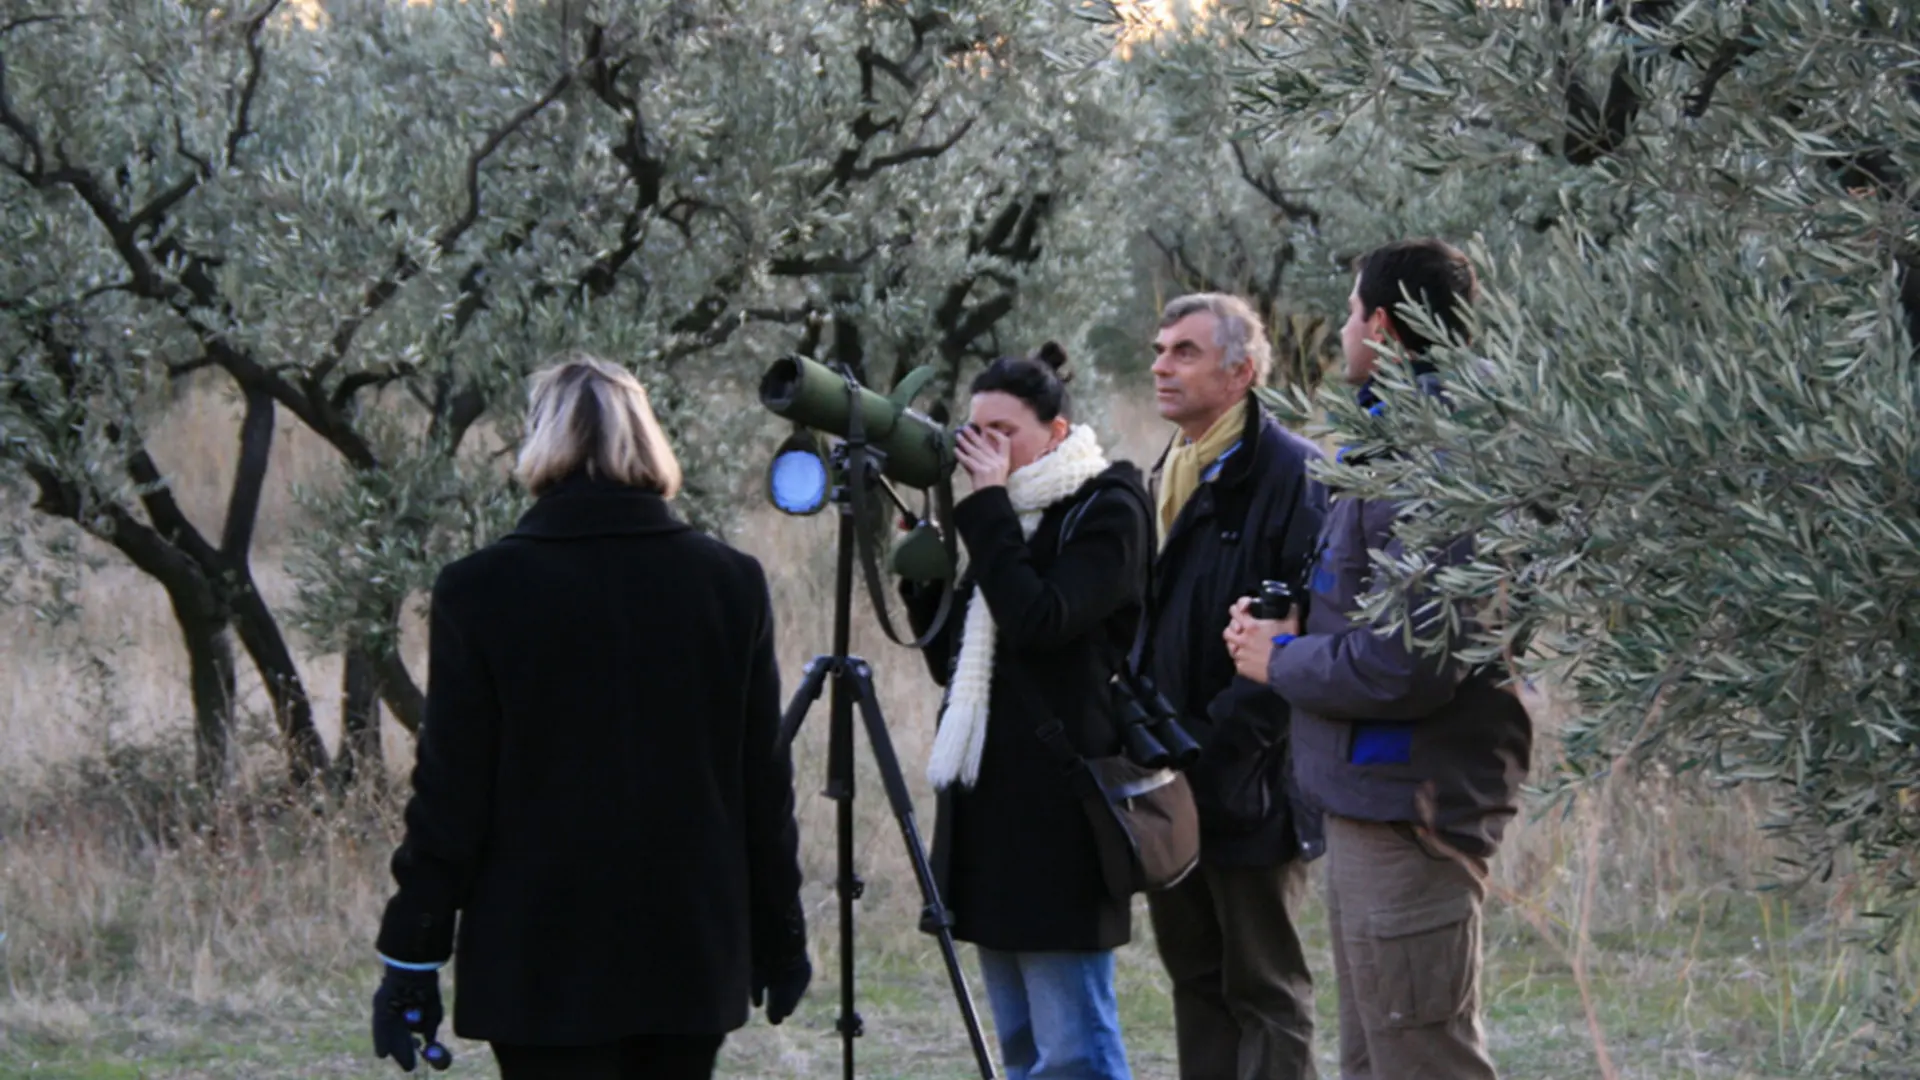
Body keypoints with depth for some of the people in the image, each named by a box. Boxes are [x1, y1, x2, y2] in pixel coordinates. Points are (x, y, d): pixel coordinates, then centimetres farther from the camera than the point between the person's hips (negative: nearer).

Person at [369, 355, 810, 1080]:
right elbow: (764, 783, 6)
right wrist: (779, 937, 15)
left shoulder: (481, 590, -8)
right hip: (693, 958, 3)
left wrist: (411, 958, -1)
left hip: (545, 961, -3)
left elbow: (450, 794, -7)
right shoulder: (731, 584, 2)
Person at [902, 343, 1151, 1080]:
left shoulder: (1105, 512, -6)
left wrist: (986, 505, -14)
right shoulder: (1006, 519, 16)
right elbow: (949, 660, 17)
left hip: (1057, 820, -8)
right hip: (991, 818, 9)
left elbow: (1038, 620, -20)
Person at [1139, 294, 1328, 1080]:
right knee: (1197, 982, 14)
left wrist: (1226, 742, -22)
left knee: (1265, 989, -1)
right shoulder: (1166, 478, 15)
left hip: (1248, 787, -8)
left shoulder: (1290, 475, -13)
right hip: (1170, 782, 8)